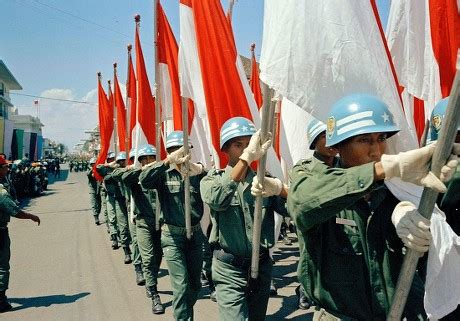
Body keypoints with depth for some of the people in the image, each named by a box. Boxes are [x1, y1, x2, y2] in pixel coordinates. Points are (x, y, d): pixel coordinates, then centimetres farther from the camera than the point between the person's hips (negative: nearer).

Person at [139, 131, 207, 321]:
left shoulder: (197, 172, 0)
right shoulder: (164, 174, -5)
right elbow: (144, 180, -24)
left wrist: (202, 170, -36)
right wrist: (167, 161, -36)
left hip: (195, 234, 3)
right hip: (173, 236, -3)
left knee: (195, 285, 16)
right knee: (181, 286, -5)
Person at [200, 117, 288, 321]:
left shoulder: (263, 179, 3)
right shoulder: (213, 179, -3)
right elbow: (215, 200, -28)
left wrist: (279, 188, -32)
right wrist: (246, 158, -37)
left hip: (262, 265, 4)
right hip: (229, 268, -3)